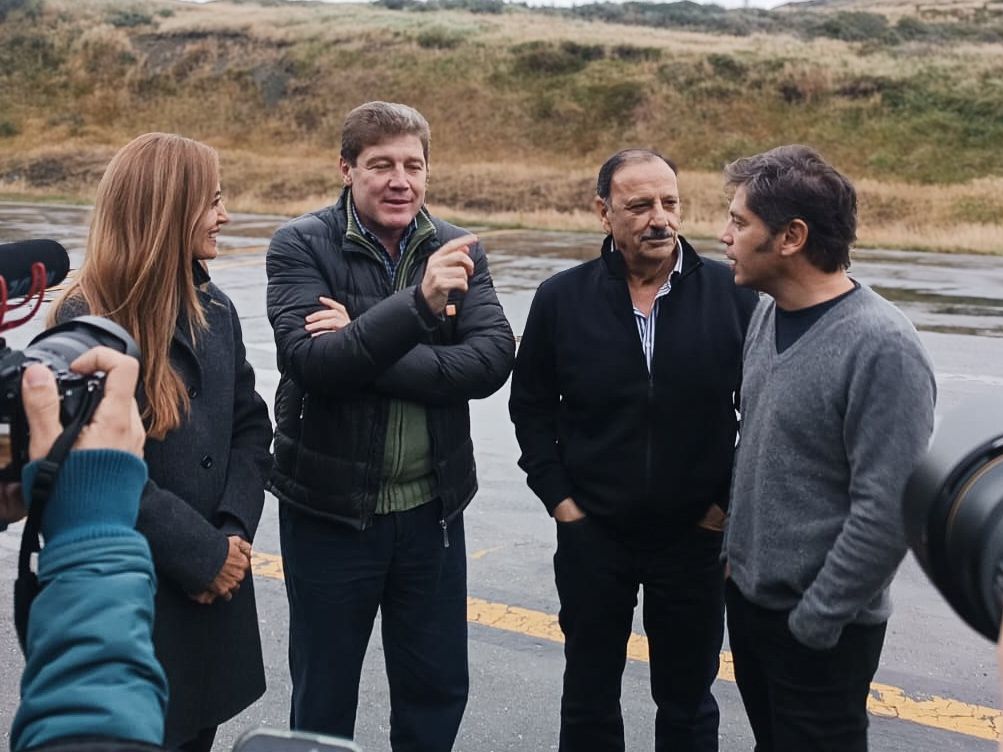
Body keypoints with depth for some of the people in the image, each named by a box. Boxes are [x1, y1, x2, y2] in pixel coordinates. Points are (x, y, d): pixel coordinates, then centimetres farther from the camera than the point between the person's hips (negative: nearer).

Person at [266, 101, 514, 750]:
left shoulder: (458, 251, 0)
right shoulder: (301, 246, -9)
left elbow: (494, 359, -14)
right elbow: (309, 360, -24)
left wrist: (363, 353, -23)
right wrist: (418, 302, -37)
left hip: (432, 508, 3)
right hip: (329, 509, -2)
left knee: (437, 692, 18)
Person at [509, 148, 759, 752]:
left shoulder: (731, 294, -9)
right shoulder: (562, 299, -6)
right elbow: (531, 406, 4)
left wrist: (732, 500, -3)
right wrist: (558, 498, -2)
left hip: (695, 536, 0)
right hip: (591, 534, 1)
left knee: (688, 702, 16)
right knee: (588, 699, 16)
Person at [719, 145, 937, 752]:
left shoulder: (882, 348, -23)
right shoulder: (768, 314, 1)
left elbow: (889, 510, -24)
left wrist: (815, 620, -18)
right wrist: (735, 552, 11)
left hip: (819, 626, -7)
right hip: (747, 597, 7)